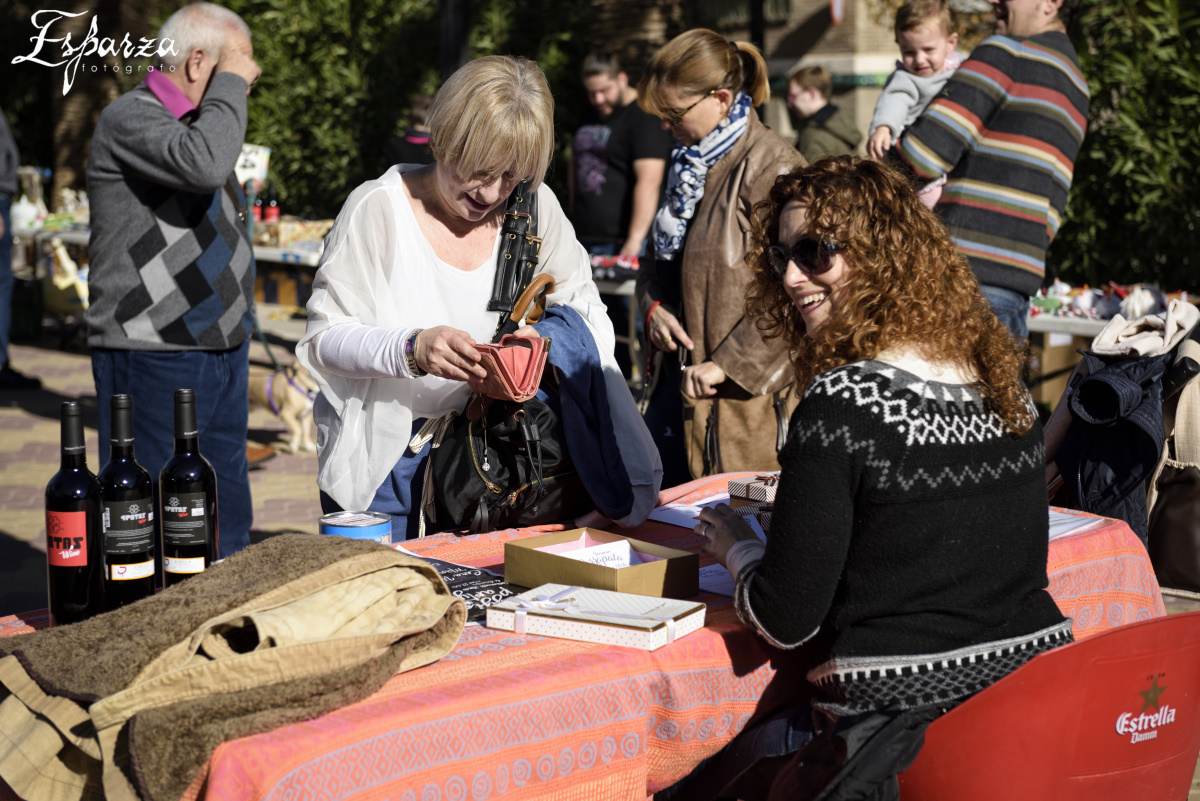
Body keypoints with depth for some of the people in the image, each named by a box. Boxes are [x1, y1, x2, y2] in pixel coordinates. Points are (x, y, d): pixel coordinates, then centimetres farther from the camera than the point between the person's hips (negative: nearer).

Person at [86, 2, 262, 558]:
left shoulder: (195, 124, 18)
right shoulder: (130, 120, -12)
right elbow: (204, 164, -33)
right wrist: (231, 84, -17)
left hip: (222, 353, 9)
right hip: (154, 360, -9)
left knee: (228, 525, 13)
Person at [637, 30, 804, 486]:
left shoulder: (770, 167, -16)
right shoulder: (693, 163, 14)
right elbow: (663, 256, 25)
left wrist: (728, 363, -22)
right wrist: (653, 304, 4)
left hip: (743, 392, -9)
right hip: (683, 377, 9)